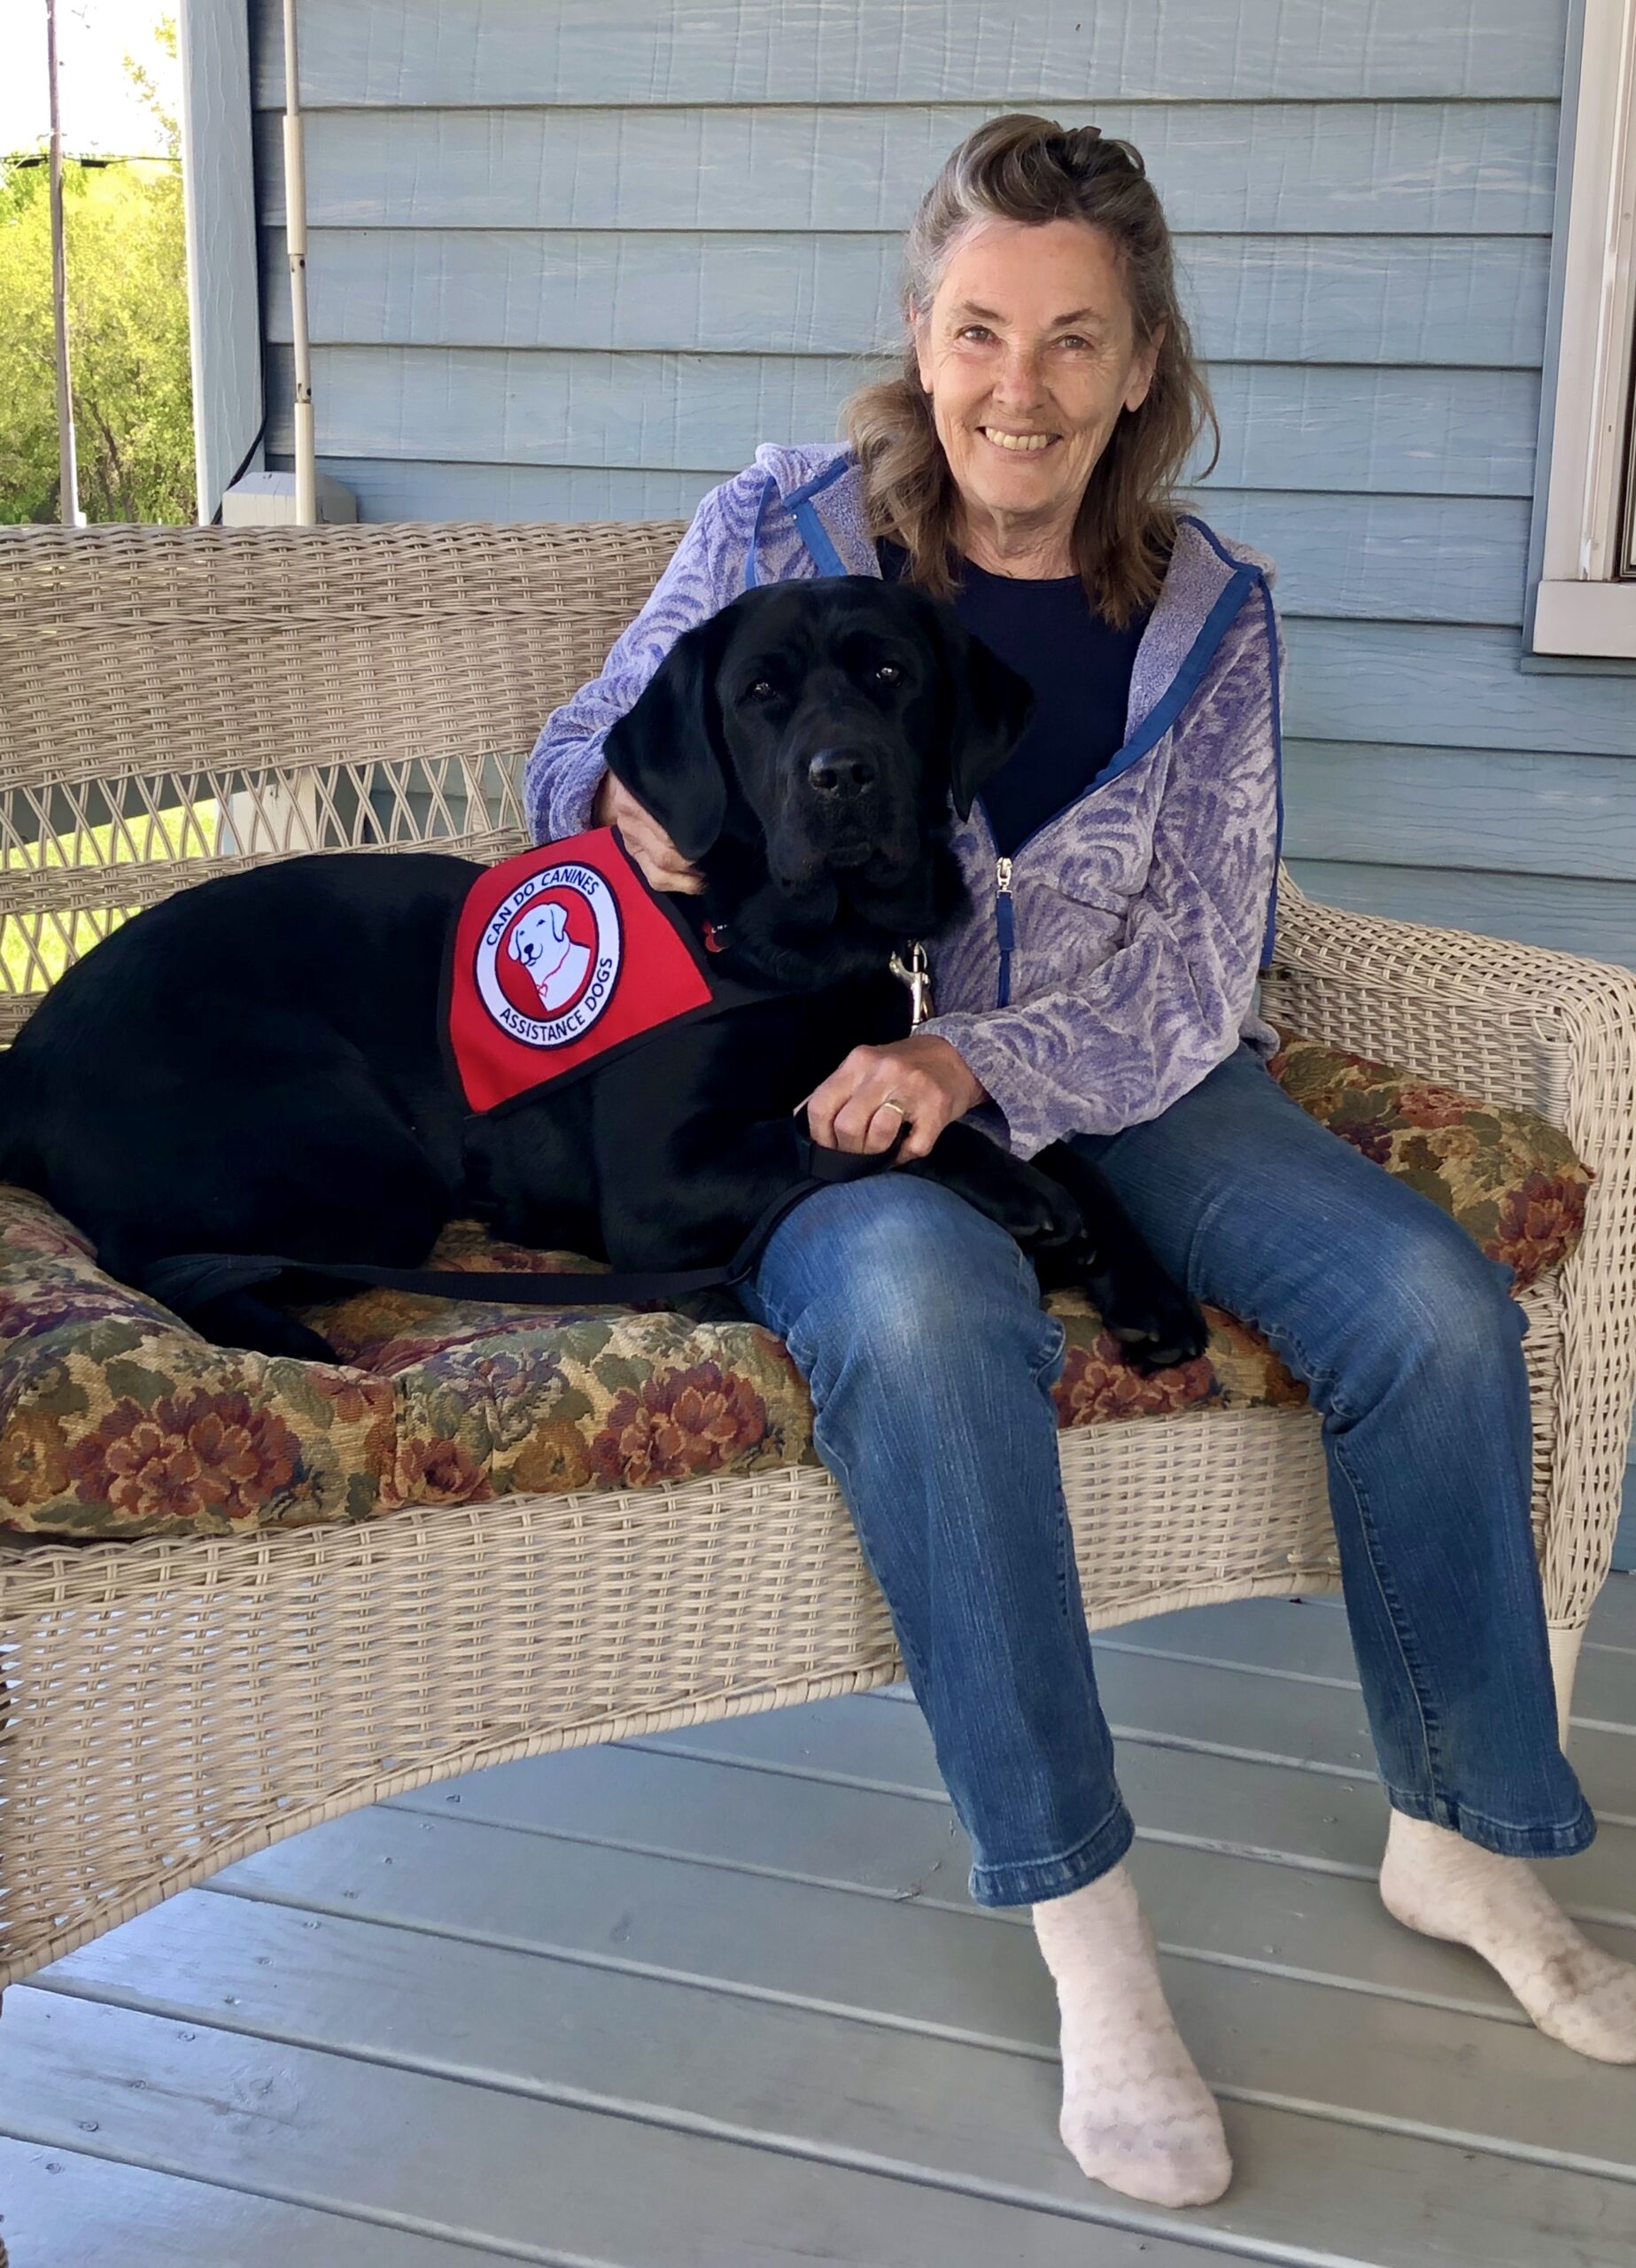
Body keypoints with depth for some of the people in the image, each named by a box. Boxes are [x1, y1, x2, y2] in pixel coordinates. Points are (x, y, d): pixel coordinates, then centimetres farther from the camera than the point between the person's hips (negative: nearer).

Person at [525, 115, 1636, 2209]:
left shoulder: (1208, 612, 3)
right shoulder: (776, 532, -1)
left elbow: (1195, 968, -3)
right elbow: (572, 757, 7)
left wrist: (975, 1065, -21)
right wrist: (635, 795, -19)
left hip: (1110, 1081, 3)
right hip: (815, 1090, -3)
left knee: (1436, 1300, -20)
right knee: (928, 1304, -38)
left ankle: (1462, 1839, 2)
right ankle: (1083, 1922, -26)